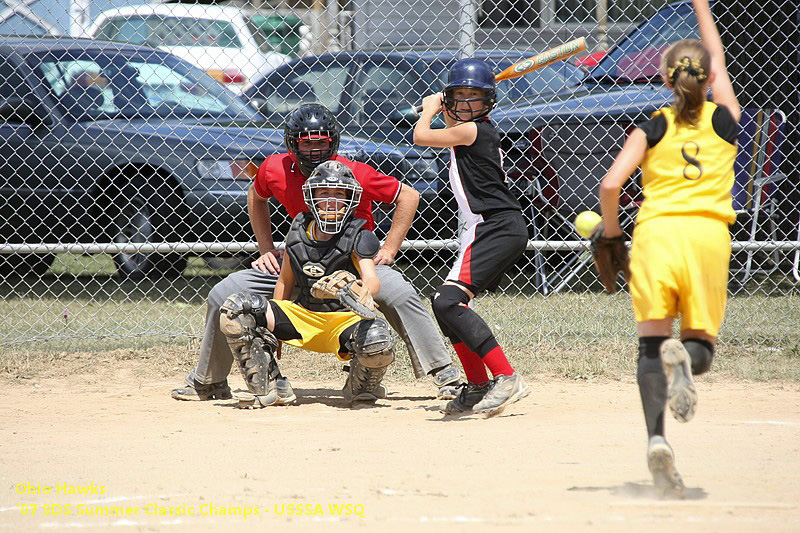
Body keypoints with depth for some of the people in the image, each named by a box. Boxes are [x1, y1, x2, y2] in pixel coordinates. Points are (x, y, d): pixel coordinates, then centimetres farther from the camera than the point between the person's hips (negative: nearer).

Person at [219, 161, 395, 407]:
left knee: (378, 341, -38)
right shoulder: (298, 232, 4)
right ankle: (271, 388, -8)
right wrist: (274, 326, 7)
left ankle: (360, 387, 2)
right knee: (235, 308, -16)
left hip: (345, 319, -3)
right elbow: (286, 281, 13)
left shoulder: (357, 237, -8)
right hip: (301, 316, 4)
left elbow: (372, 281, -23)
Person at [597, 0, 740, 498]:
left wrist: (610, 230, 16)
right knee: (702, 344, 9)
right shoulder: (726, 119, 12)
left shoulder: (651, 128, 8)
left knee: (652, 344, 3)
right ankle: (684, 357, -30)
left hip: (655, 232, 0)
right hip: (708, 233, 0)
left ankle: (656, 437, -20)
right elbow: (718, 57, 29)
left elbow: (610, 185, -2)